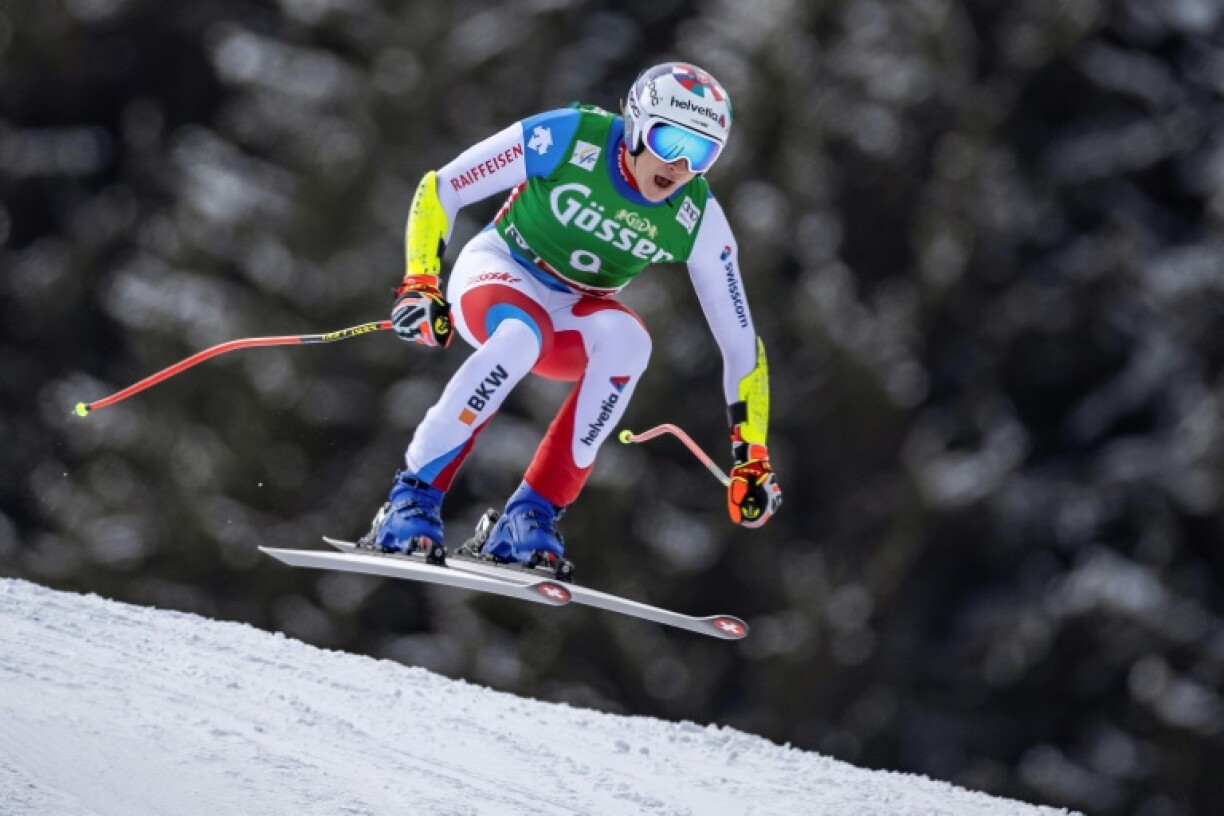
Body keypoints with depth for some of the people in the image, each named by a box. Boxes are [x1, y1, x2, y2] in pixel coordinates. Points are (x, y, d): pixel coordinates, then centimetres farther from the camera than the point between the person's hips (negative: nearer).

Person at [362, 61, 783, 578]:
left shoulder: (698, 220, -15)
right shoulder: (569, 138, -23)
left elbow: (741, 342, -8)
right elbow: (439, 189, -15)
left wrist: (751, 457, -12)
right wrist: (419, 283, -27)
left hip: (574, 319, 3)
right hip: (499, 270, -3)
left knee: (626, 337, -33)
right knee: (521, 334, -39)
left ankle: (531, 516, -28)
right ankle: (413, 499, -29)